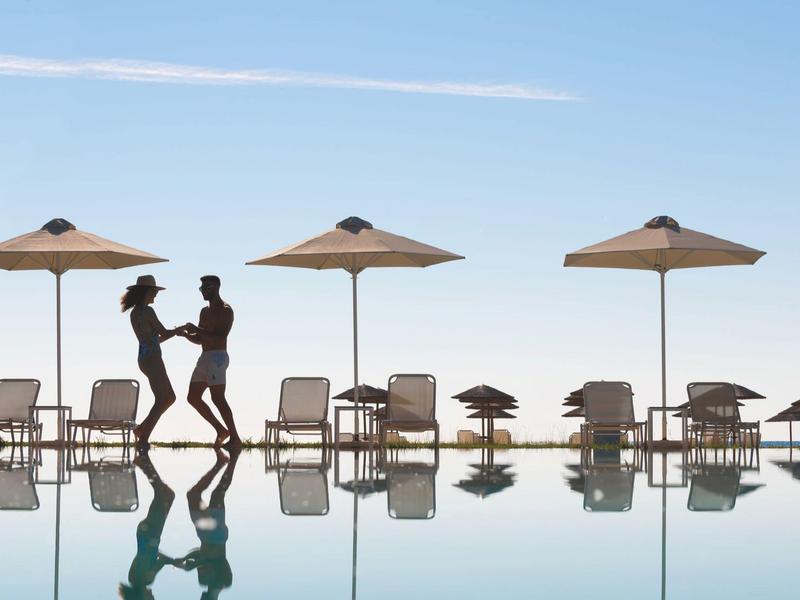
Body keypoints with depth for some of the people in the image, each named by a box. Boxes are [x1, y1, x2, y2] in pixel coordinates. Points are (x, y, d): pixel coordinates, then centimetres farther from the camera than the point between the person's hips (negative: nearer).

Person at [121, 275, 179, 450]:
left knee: (169, 398, 16)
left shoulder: (134, 313, 16)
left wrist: (175, 332, 24)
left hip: (144, 357, 9)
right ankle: (143, 439, -11)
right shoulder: (147, 311, -12)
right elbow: (163, 333, -8)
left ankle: (142, 429, 15)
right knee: (162, 400, -7)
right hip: (152, 358, -9)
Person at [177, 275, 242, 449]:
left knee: (218, 399, -14)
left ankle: (235, 438, -11)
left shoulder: (225, 310, -7)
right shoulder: (205, 311, 20)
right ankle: (221, 430, 13)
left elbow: (221, 337, -19)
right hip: (205, 357, 9)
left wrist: (197, 329, -20)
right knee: (193, 397, 7)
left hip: (217, 357, -9)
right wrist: (186, 334, 3)